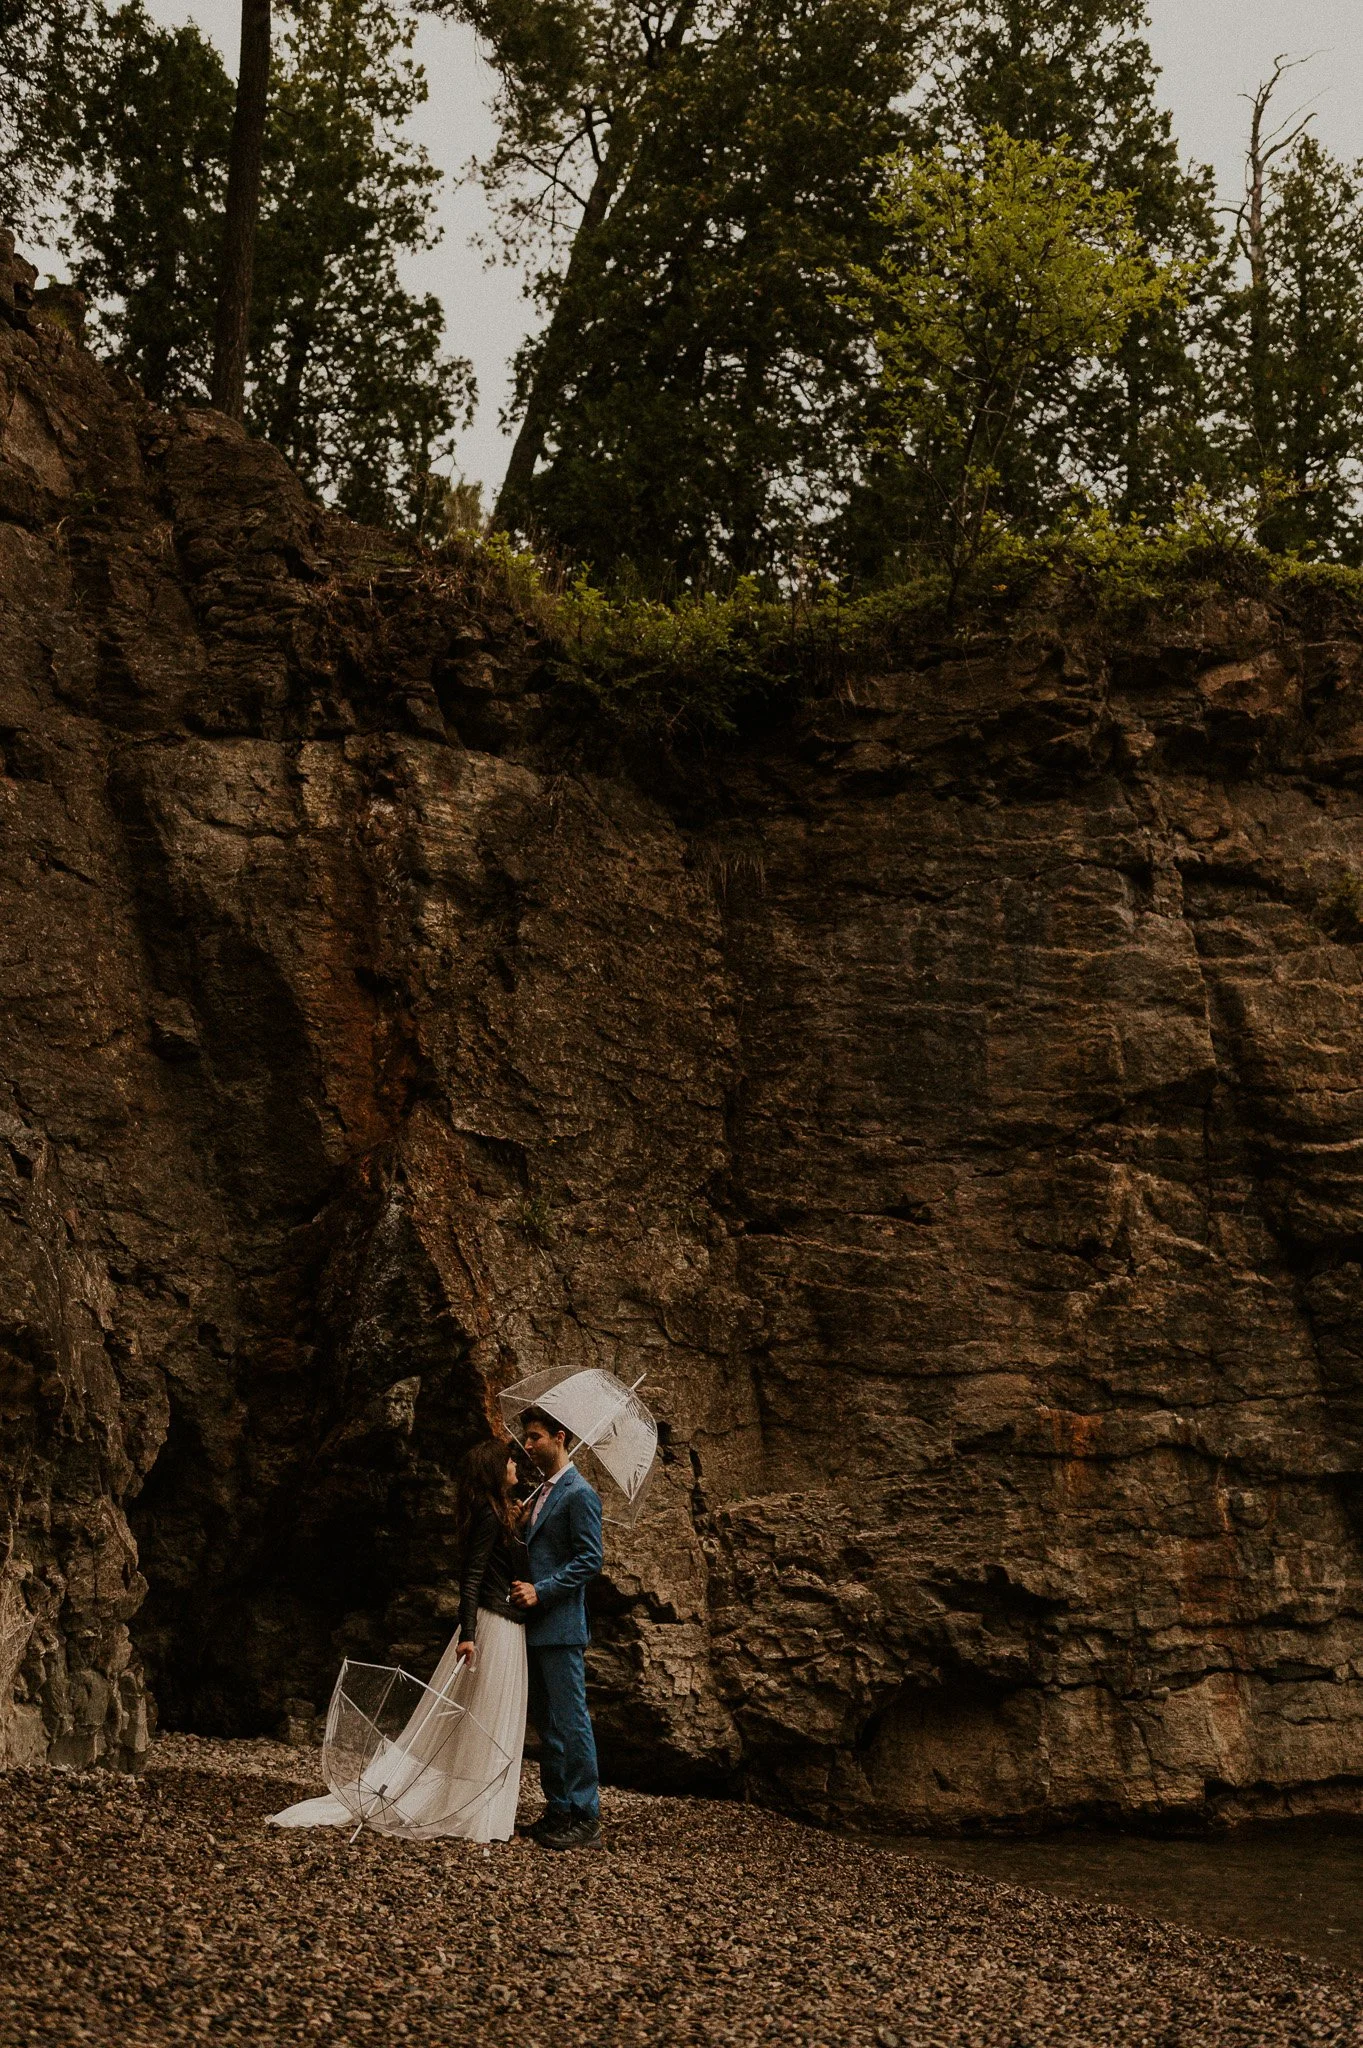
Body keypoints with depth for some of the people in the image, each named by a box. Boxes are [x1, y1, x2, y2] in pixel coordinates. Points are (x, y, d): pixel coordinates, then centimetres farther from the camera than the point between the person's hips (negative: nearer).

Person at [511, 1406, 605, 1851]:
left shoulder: (579, 1493, -11)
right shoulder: (541, 1494, 18)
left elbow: (590, 1560, -16)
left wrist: (541, 1592, -18)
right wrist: (524, 1590, 9)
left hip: (561, 1626, -9)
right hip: (535, 1626, 9)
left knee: (570, 1721, -6)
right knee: (546, 1722, 12)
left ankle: (585, 1817, -2)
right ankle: (558, 1807, 19)